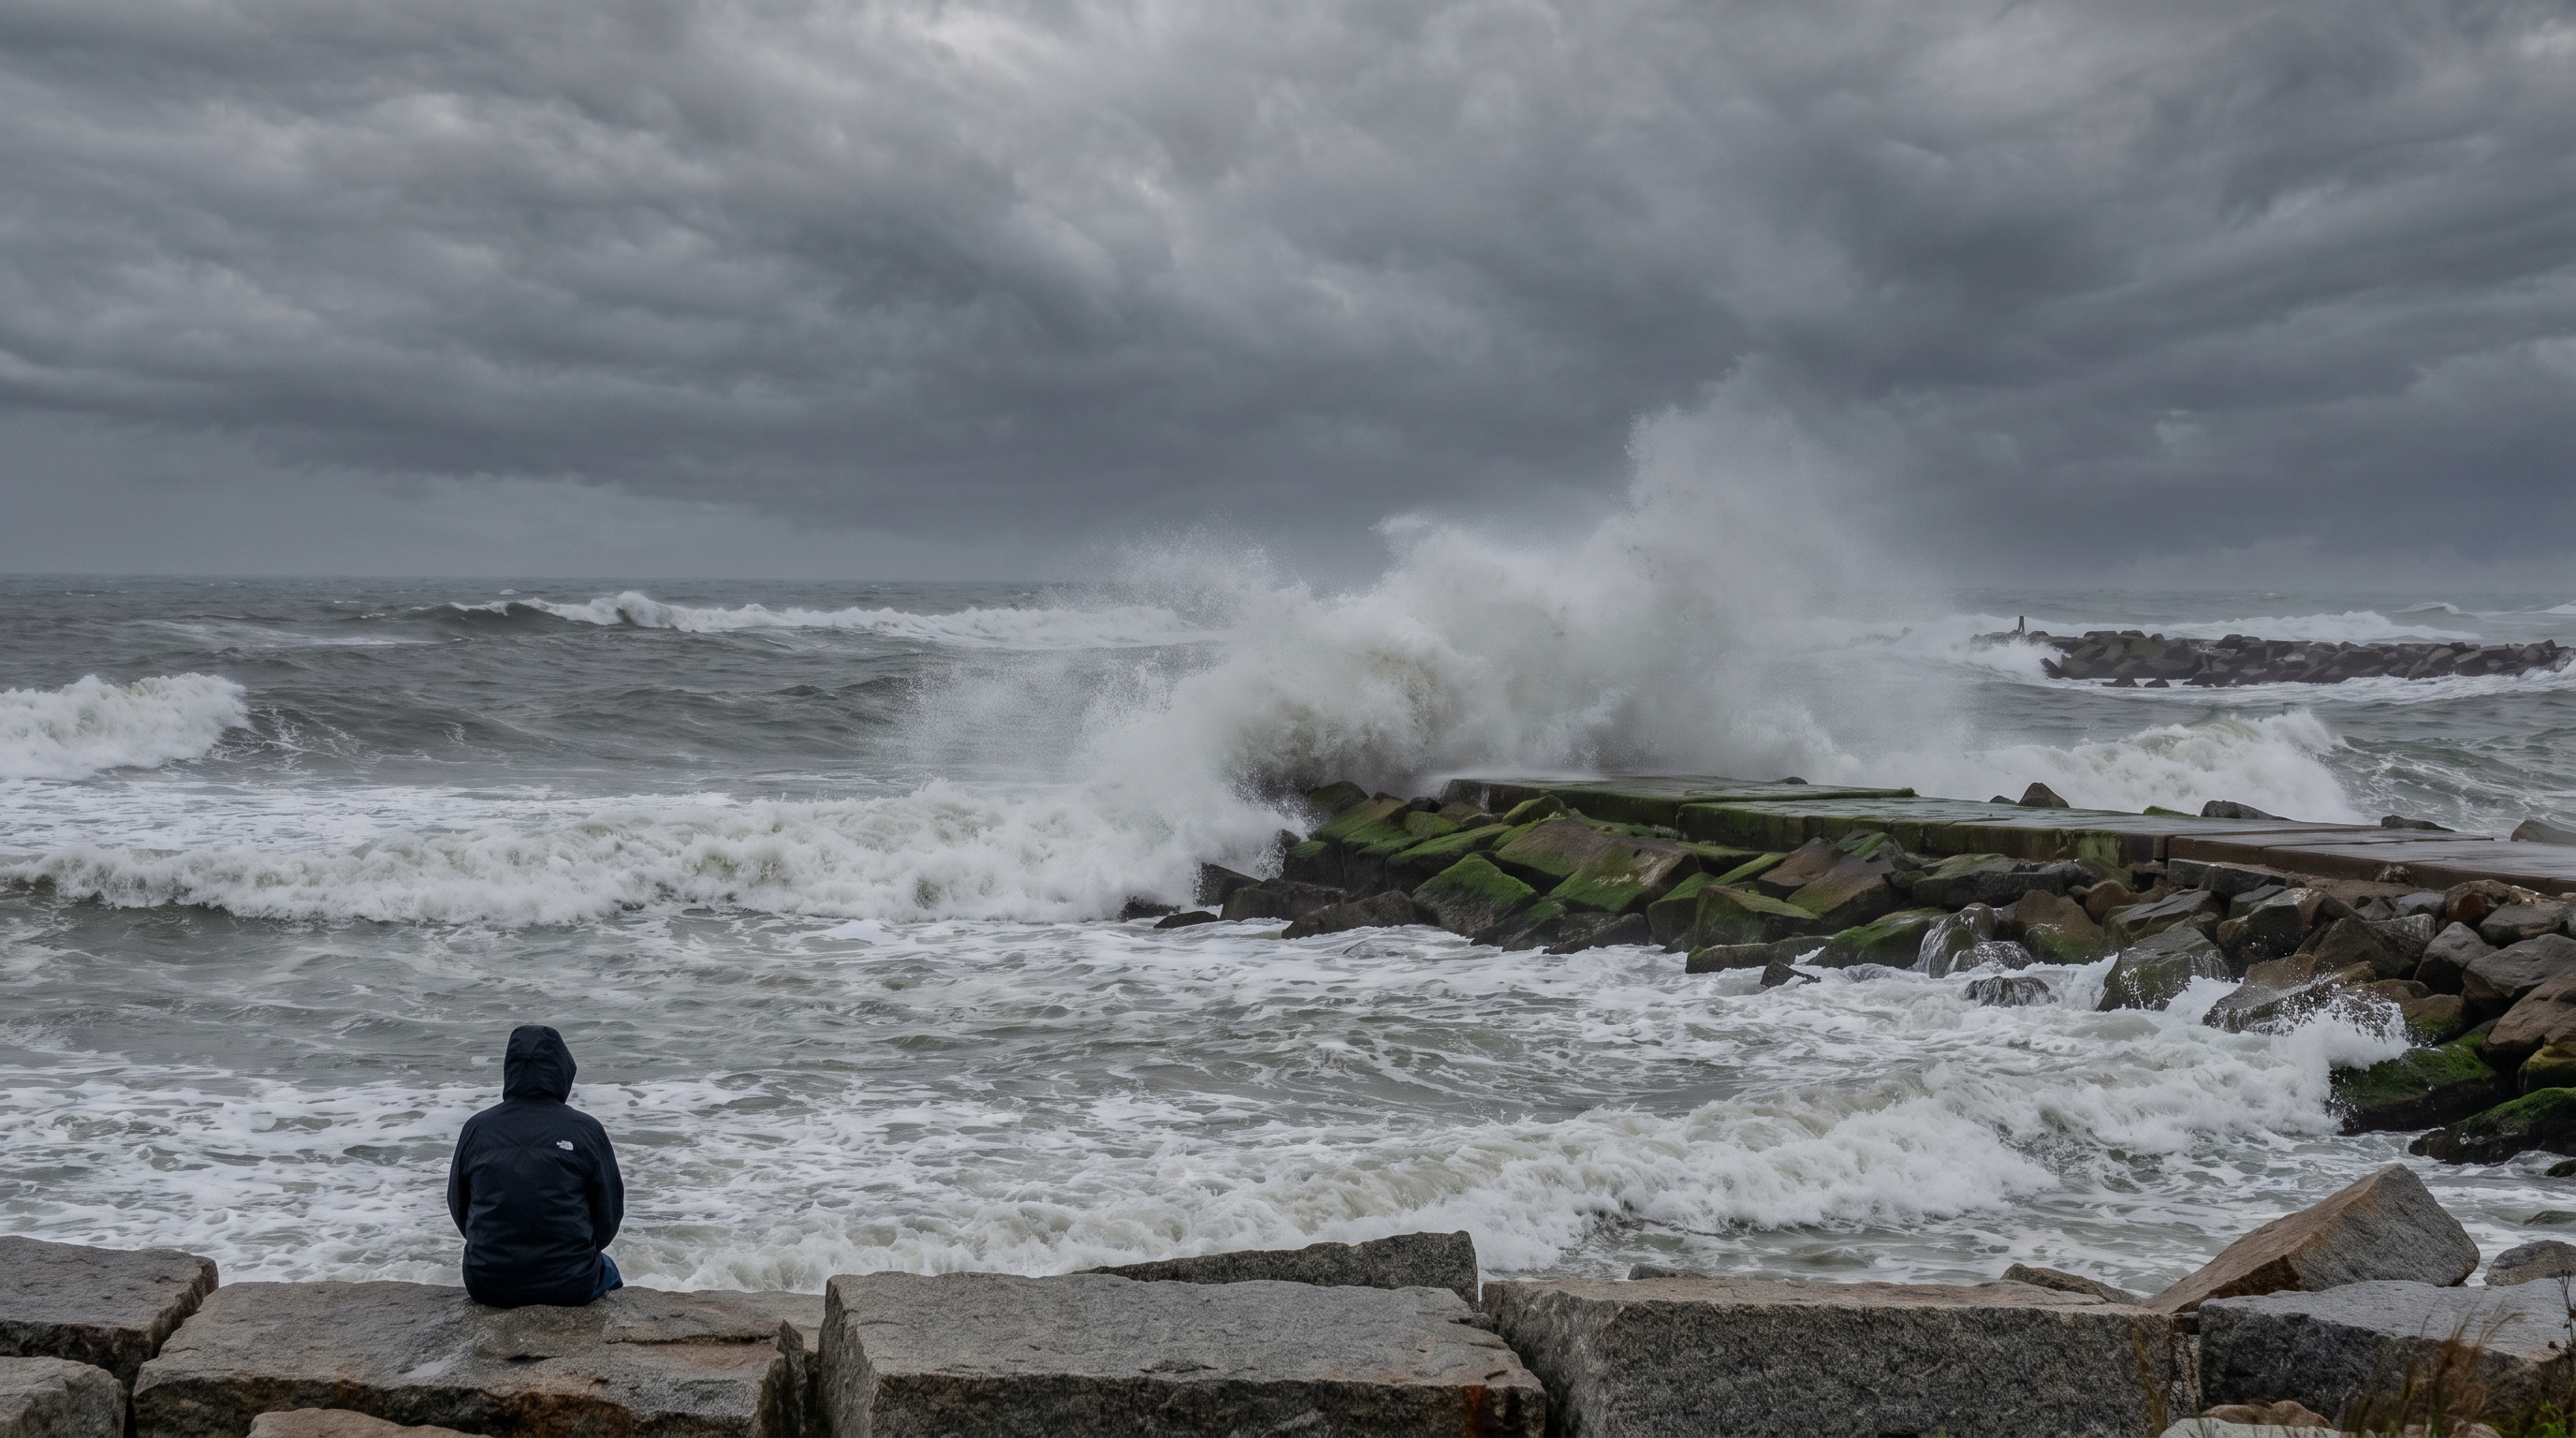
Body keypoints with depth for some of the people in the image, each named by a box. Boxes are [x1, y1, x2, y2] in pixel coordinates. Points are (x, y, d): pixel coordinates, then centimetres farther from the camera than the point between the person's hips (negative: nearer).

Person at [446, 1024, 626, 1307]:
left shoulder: (477, 1128, -3)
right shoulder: (586, 1130, -8)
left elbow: (458, 1205, 9)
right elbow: (610, 1212, -1)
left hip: (487, 1286, 2)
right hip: (570, 1287, -2)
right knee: (606, 1271, 33)